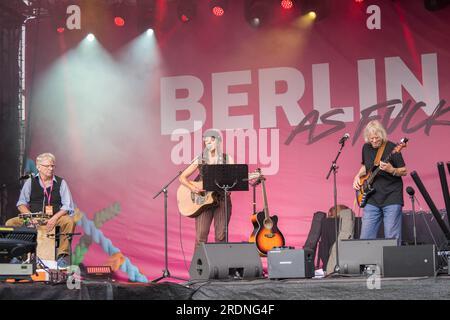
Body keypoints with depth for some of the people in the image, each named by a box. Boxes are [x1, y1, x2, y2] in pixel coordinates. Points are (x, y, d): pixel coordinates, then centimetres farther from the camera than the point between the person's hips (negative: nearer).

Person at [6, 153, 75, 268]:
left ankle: (63, 255, -24)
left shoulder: (61, 183, 5)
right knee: (10, 223, -21)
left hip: (56, 217, -1)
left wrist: (55, 218, -19)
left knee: (69, 221, -32)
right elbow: (21, 204, 4)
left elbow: (67, 206, -2)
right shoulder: (30, 182, 9)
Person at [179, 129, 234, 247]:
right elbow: (182, 177, 6)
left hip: (222, 200, 0)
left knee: (221, 236, -4)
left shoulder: (227, 159, 7)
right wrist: (192, 187, -12)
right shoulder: (200, 160, 6)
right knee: (201, 235, -11)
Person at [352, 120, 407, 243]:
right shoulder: (366, 148, 8)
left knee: (392, 238, -6)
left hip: (391, 197, -5)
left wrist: (391, 170, -24)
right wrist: (358, 176, 8)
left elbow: (404, 171, -5)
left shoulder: (391, 148, -8)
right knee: (365, 238, 3)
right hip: (372, 198, 5)